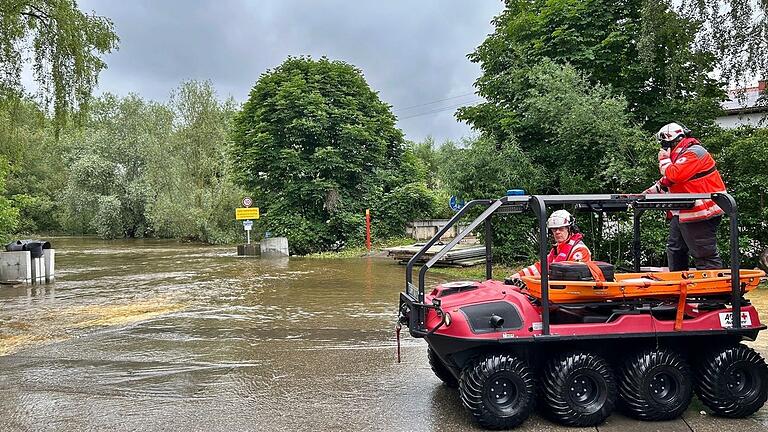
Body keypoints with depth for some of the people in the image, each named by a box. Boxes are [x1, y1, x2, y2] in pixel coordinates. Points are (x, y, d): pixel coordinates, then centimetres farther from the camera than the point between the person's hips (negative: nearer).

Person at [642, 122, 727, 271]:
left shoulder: (693, 152, -15)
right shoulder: (681, 154, 18)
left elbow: (674, 176, -27)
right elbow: (666, 182, 18)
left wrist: (664, 160, -8)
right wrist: (647, 193, 6)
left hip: (701, 213, -11)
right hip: (682, 213, 11)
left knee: (705, 253, -9)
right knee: (674, 248, 18)